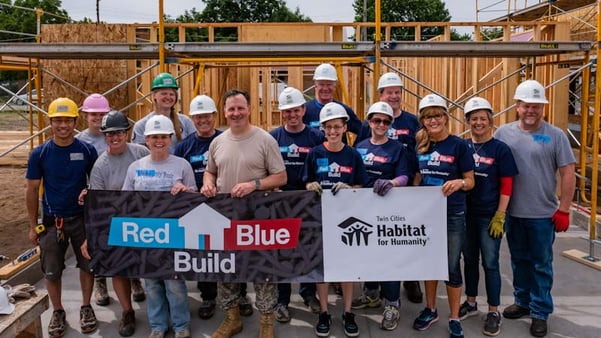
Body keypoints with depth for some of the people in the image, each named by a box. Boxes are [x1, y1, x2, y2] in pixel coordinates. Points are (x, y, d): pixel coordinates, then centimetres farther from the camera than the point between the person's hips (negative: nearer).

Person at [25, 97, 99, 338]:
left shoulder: (87, 150, -6)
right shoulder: (40, 153, -6)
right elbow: (32, 190, 0)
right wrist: (33, 226, 0)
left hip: (82, 218, 0)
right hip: (52, 221, 0)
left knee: (87, 265, 10)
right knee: (52, 271, 9)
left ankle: (86, 307, 30)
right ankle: (58, 312, 29)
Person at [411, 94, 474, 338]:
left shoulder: (459, 145, -9)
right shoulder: (420, 145, 3)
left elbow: (471, 182, -7)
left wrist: (459, 183, -28)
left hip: (452, 215, -4)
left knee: (452, 266, 4)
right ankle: (430, 310, 33)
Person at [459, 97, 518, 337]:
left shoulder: (500, 149, -6)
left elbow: (506, 186, -7)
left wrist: (500, 216, -12)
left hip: (489, 216, -3)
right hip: (465, 213, 4)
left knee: (490, 263, 2)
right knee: (469, 259, 15)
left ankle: (494, 311, 15)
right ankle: (470, 302, 30)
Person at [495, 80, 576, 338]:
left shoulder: (555, 136, -5)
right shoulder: (503, 133, 1)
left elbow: (568, 173, -4)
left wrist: (563, 210, -7)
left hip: (543, 215, -3)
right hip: (512, 213, 3)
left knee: (541, 265, 8)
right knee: (519, 261, 17)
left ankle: (540, 312, 20)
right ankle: (523, 302, 34)